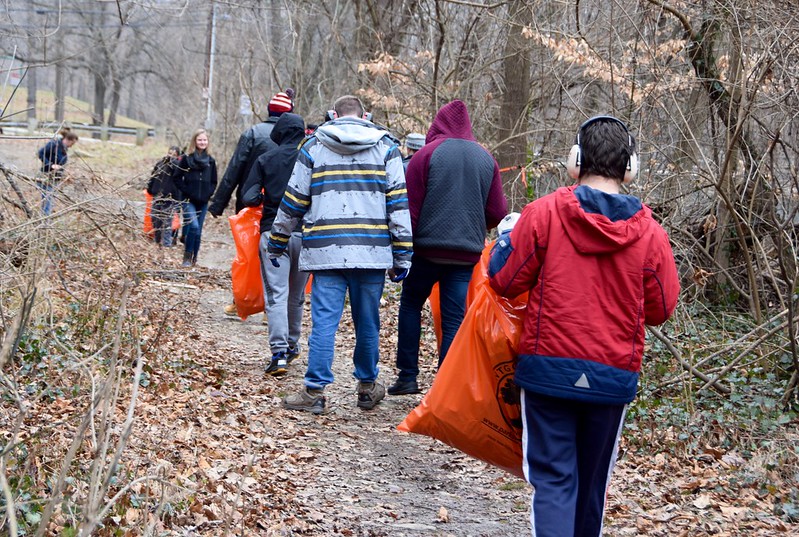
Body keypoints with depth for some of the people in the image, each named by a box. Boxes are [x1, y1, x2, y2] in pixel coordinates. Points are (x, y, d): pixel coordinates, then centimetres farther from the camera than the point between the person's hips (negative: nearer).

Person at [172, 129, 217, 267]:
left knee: (198, 231, 7)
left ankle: (194, 259, 18)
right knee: (194, 226, -20)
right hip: (189, 200, -4)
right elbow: (176, 178, 0)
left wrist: (208, 193, -1)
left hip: (203, 202, 4)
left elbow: (213, 182, 15)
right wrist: (187, 191, -8)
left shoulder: (211, 161, 9)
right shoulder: (186, 159, -2)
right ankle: (187, 256, -7)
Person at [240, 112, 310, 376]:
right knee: (297, 295, 17)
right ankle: (292, 345, 31)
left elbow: (248, 197, -1)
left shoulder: (265, 159, 3)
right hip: (306, 233, 1)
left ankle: (279, 354, -15)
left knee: (276, 295, -4)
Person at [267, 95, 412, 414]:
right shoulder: (386, 147, 8)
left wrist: (277, 243, 23)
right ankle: (367, 387, 23)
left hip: (326, 251, -1)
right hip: (372, 252, 1)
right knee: (368, 322, 11)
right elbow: (398, 203, 3)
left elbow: (293, 201, 11)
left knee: (324, 321, 0)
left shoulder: (313, 146, 8)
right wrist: (402, 255, 5)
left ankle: (315, 391, -2)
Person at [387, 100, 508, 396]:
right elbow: (497, 212, 7)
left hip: (427, 249, -2)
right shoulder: (486, 159, 6)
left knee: (410, 304, 16)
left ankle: (408, 376, 13)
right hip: (467, 253, 3)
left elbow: (410, 206, -7)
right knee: (454, 319, 5)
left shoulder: (428, 153, -6)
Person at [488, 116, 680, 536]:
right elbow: (660, 309, 3)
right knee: (592, 479, 19)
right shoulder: (650, 232, -4)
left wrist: (504, 241, 14)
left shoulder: (544, 213, -11)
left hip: (547, 369, -2)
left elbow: (504, 281, -5)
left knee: (553, 477, 1)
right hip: (614, 376, 3)